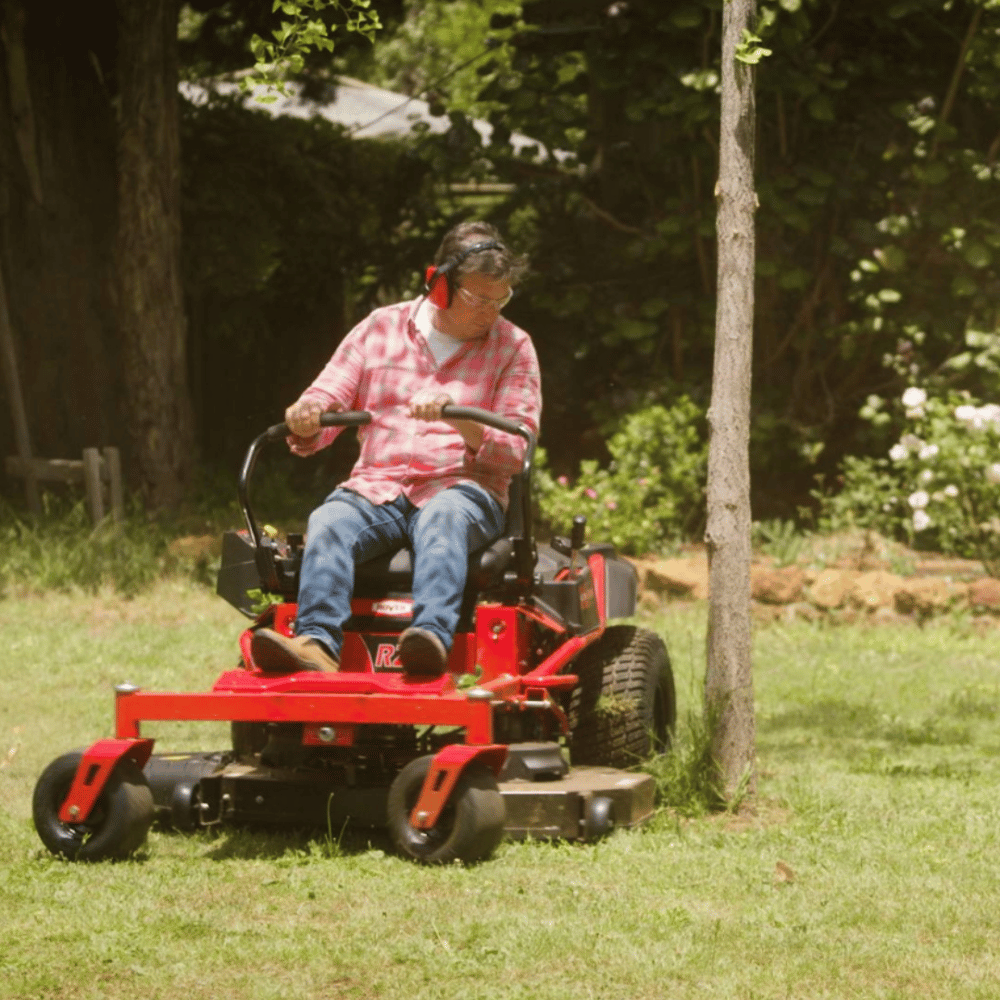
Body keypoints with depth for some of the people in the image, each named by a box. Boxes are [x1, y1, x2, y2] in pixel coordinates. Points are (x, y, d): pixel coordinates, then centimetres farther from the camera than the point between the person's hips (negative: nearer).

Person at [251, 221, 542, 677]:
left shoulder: (513, 347, 11)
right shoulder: (381, 328, 15)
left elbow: (513, 452, 1)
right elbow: (327, 399, 11)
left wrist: (459, 420, -19)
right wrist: (307, 419, -15)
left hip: (461, 489, -2)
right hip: (377, 487, 2)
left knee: (443, 518, -39)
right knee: (328, 523, -32)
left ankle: (432, 636, -61)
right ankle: (316, 644, -51)